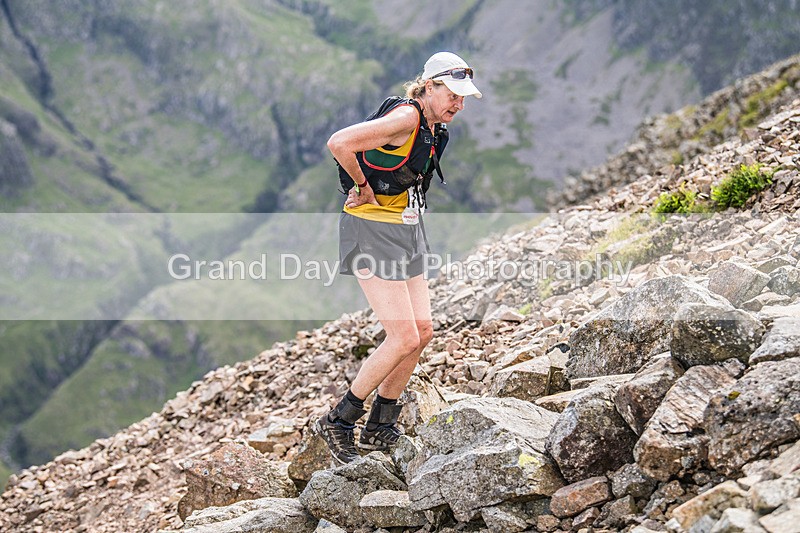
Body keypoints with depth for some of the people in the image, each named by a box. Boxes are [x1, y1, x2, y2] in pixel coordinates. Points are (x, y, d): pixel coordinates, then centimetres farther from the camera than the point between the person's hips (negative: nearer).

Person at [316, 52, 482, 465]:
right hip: (373, 229, -9)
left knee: (421, 332, 5)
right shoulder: (406, 116, -18)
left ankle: (380, 428, 18)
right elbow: (339, 143, -29)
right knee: (404, 337, -11)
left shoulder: (434, 128, 12)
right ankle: (338, 421, 2)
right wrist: (364, 188, -17)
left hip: (408, 229, 9)